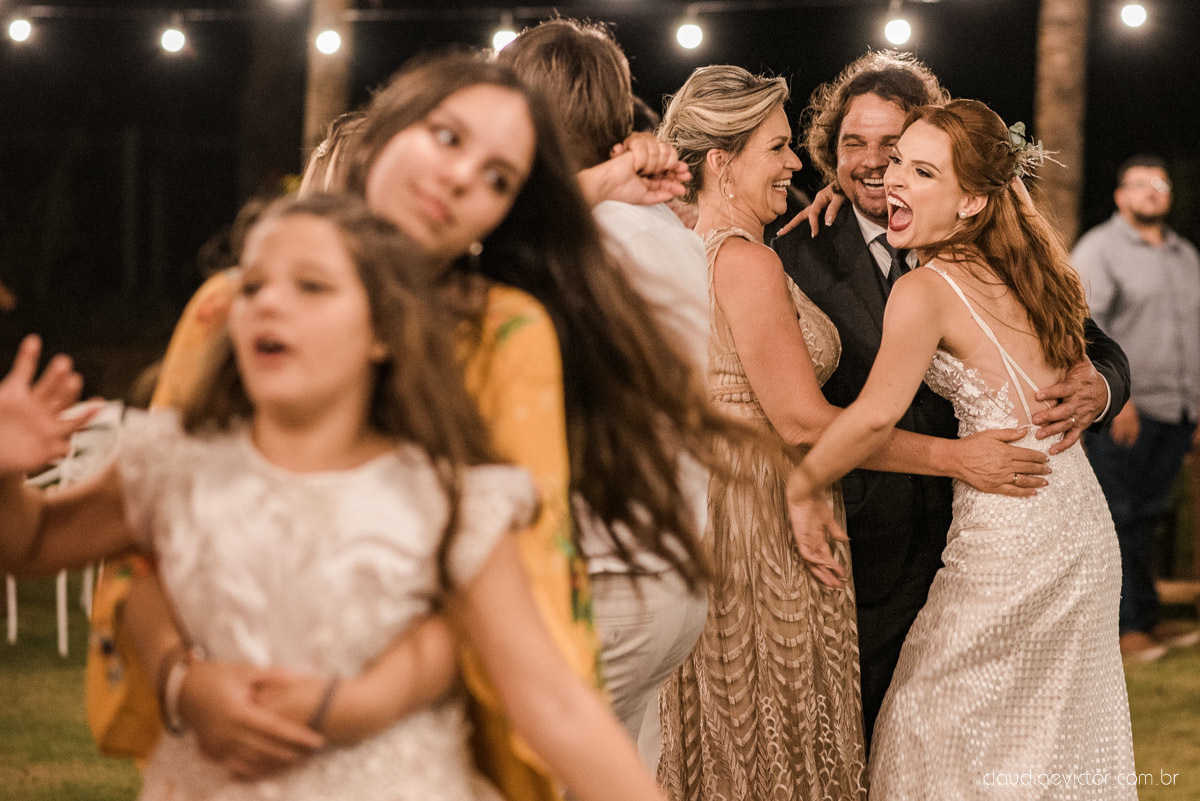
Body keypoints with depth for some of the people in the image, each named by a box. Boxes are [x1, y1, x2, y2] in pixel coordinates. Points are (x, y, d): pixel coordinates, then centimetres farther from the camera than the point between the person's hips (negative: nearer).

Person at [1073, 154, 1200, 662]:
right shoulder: (1100, 249, -1)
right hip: (1123, 412, -6)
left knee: (1147, 519, 9)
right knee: (1120, 520, -6)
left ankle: (1148, 620, 14)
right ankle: (1124, 627, -5)